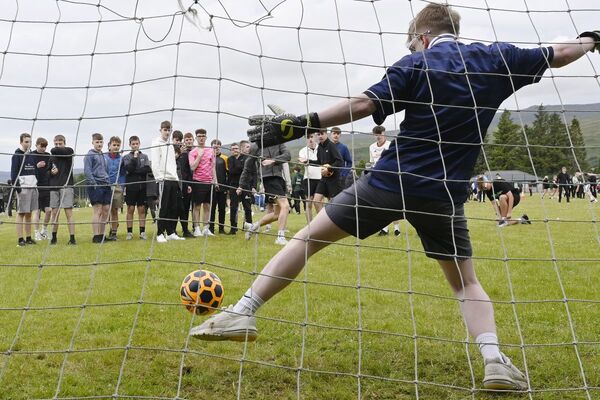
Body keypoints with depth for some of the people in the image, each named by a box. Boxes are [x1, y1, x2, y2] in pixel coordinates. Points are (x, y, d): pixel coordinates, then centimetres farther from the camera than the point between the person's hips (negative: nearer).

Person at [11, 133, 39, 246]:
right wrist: (17, 187, -16)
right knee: (21, 213, -4)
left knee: (29, 213, 9)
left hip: (33, 187, 6)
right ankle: (20, 239, -2)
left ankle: (28, 237, 14)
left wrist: (36, 183, 12)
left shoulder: (32, 155, 16)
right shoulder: (17, 155, -3)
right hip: (23, 188, -6)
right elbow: (14, 173, -9)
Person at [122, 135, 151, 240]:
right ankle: (129, 232, 6)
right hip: (131, 186, -2)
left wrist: (135, 171, -9)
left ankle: (142, 232, 7)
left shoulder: (144, 156, 11)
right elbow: (129, 169, -11)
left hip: (142, 186, 2)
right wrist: (134, 157, -10)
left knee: (142, 209, 4)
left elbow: (148, 169, -3)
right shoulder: (126, 157, 5)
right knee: (130, 209, 2)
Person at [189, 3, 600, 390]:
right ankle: (495, 360, 0)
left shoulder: (416, 64, -1)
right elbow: (559, 54, 23)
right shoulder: (497, 58, 9)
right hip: (445, 194, 3)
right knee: (466, 280, 20)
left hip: (390, 182, -3)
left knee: (308, 237, 6)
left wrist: (301, 124, -13)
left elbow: (366, 103, -13)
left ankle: (243, 312, 3)